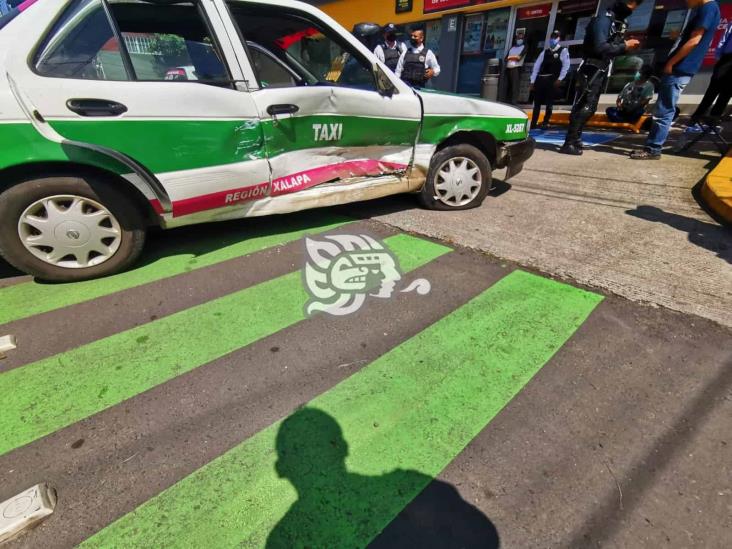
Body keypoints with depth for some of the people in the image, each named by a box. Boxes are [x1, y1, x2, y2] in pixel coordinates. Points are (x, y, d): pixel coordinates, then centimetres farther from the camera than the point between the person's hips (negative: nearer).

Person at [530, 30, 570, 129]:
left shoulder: (563, 51, 6)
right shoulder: (545, 52, 17)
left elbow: (566, 66, -3)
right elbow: (536, 66, 11)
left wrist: (560, 79, -14)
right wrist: (533, 81, 2)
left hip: (552, 80, -4)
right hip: (541, 79, 4)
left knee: (549, 102, -4)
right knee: (537, 102, 1)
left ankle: (545, 123, 1)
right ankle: (533, 123, 4)